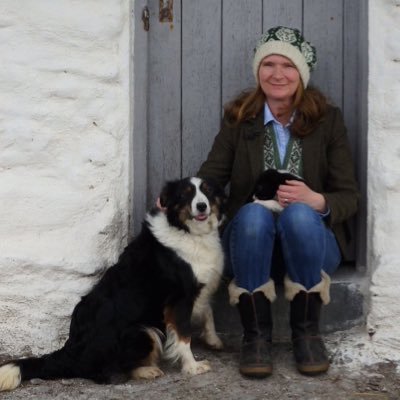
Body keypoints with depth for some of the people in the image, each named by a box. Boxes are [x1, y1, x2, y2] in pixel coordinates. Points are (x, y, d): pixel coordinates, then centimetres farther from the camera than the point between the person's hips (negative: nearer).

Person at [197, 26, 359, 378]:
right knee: (254, 214, -33)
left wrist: (317, 201, -24)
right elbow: (209, 177, -3)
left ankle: (307, 332, -15)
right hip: (250, 241, 1)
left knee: (299, 214, -33)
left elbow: (349, 197, -1)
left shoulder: (328, 120, 1)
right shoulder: (238, 120, 3)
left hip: (310, 241, 0)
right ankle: (256, 335, -18)